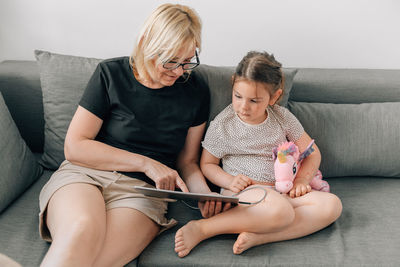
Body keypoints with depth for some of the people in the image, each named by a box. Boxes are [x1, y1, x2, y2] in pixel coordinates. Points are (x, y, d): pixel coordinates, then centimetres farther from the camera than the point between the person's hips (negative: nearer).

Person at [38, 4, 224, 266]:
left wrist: (204, 192, -3)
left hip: (141, 191, 1)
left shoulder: (196, 91, 11)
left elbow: (187, 161, 19)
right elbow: (75, 146, 0)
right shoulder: (111, 73, 3)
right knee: (82, 231, -38)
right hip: (84, 176, 0)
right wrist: (145, 163, -5)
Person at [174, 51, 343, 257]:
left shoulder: (282, 118, 5)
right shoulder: (222, 125, -4)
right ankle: (201, 228, -28)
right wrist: (229, 181, -13)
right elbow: (207, 164, 7)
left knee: (332, 204, -21)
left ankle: (257, 237, -30)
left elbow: (312, 152, 13)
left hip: (282, 192, 5)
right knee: (280, 210, -39)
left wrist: (301, 180, -6)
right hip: (243, 192, -5)